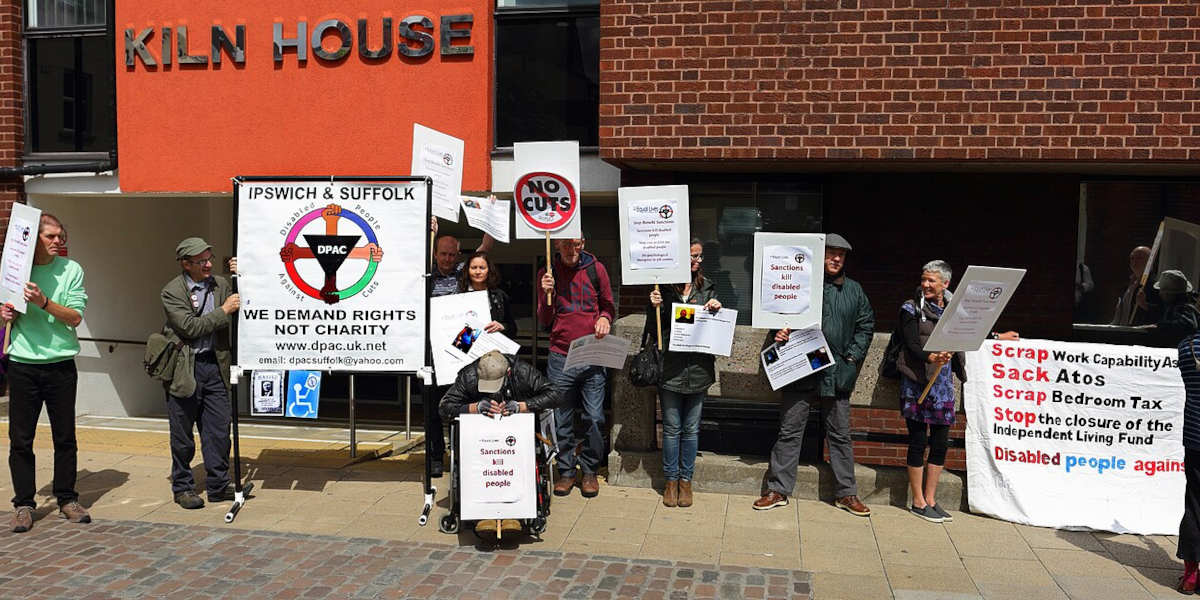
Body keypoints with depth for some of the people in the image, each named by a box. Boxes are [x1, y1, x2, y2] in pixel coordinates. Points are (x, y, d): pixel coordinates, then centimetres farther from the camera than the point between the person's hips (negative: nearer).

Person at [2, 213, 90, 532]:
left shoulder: (71, 270, 1)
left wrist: (43, 302, -21)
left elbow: (75, 316, -7)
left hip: (60, 364, -1)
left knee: (65, 437, 7)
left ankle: (67, 499, 19)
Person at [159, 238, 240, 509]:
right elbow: (190, 327, -16)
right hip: (184, 369, -4)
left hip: (214, 365, 4)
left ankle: (218, 485, 17)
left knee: (219, 429, 6)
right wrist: (223, 311, -16)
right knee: (182, 434, 7)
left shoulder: (221, 284, 7)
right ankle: (182, 487, 21)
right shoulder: (171, 291, -7)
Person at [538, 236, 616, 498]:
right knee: (562, 419, 4)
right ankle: (566, 471, 18)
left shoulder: (596, 269, 5)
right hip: (560, 358, 0)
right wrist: (547, 295, -11)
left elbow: (608, 305, 17)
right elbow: (544, 321, 7)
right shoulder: (547, 273, 5)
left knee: (594, 419, 0)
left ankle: (590, 471, 16)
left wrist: (604, 318, -5)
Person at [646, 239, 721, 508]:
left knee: (691, 428, 10)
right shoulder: (663, 287, -2)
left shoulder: (706, 287, 8)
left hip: (698, 368, 3)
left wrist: (716, 309, -8)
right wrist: (654, 307, -17)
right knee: (672, 428, 6)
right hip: (671, 368, -2)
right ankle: (671, 480, 20)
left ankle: (685, 480, 22)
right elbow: (653, 330, 0)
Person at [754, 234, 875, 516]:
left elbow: (866, 325, 12)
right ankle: (778, 490, 11)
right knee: (789, 431, 3)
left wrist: (853, 356, 2)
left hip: (837, 373, 3)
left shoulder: (854, 290, 11)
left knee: (840, 434, 11)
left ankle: (846, 493, 22)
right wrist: (780, 334, -14)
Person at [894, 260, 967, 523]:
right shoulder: (911, 308, -1)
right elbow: (912, 345, -12)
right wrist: (931, 357, -31)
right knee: (918, 441, 0)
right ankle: (918, 502, 9)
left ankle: (930, 500, 18)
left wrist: (997, 338, 23)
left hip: (944, 382, 5)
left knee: (940, 444, 6)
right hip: (918, 382, -4)